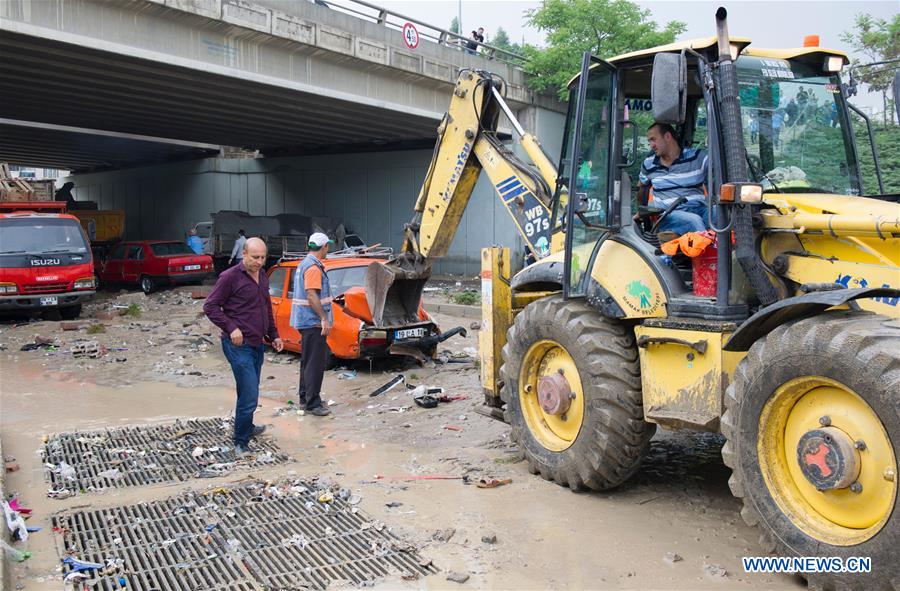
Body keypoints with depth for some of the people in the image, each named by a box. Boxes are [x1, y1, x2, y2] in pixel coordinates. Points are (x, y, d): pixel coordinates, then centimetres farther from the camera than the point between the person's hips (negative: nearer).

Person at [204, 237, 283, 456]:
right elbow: (210, 307, -10)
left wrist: (274, 335, 22)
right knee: (249, 395, -11)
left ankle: (247, 427, 38)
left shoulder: (262, 276, 13)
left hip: (258, 344, 8)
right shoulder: (230, 277, -11)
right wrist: (231, 328, -19)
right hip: (239, 345, -8)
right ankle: (241, 444, -1)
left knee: (250, 392, 19)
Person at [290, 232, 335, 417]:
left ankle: (305, 398, 24)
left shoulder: (304, 264, 15)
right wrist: (324, 318, -25)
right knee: (315, 363, -8)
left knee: (307, 361, 17)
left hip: (305, 321, 11)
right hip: (313, 321, -11)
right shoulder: (314, 267, -17)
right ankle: (312, 403, -6)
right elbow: (312, 295, -24)